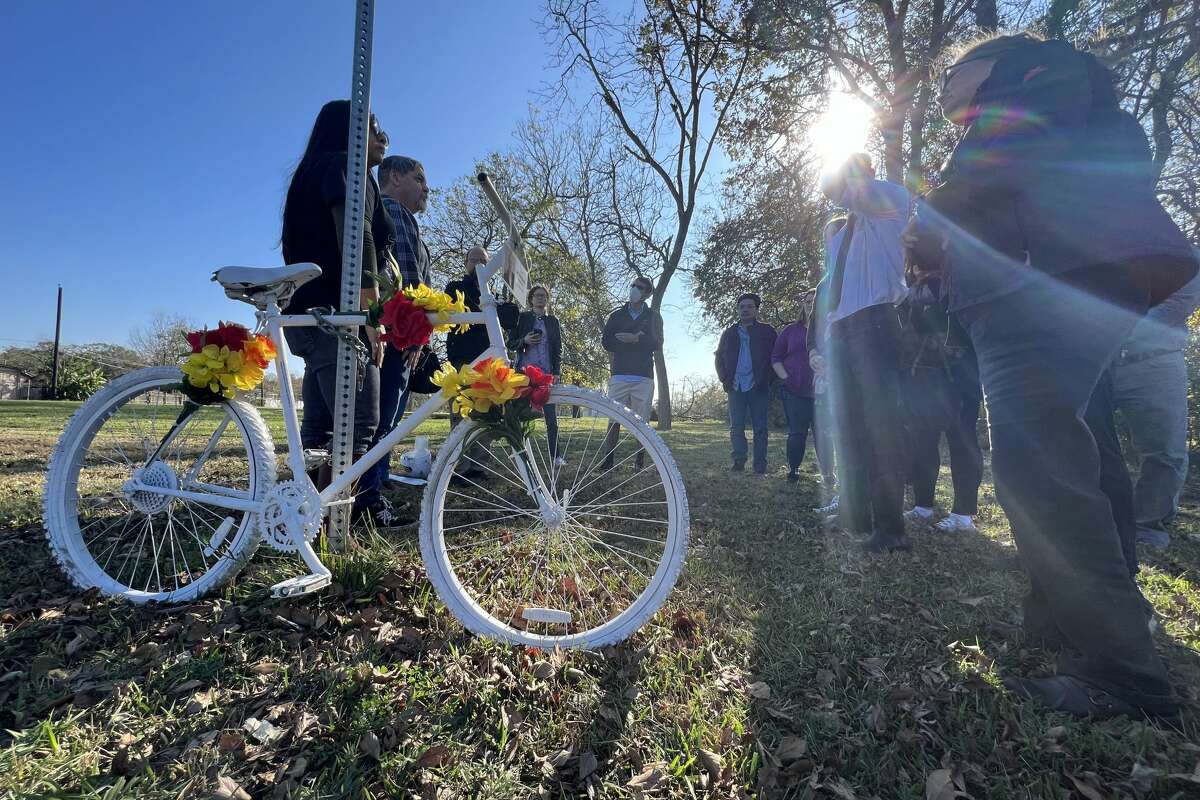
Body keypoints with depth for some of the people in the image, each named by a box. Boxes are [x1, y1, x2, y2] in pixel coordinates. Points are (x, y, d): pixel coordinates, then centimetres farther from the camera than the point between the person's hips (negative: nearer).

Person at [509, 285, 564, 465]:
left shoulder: (553, 321, 15)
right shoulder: (522, 318, 10)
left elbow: (558, 348, 13)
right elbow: (511, 345, 8)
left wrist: (557, 371, 2)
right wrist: (524, 340, -12)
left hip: (547, 373, 1)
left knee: (551, 416, -3)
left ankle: (555, 456, 0)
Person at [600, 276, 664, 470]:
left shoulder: (653, 317, 13)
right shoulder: (616, 315, 14)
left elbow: (657, 344, 0)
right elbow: (606, 341, 2)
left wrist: (634, 339, -12)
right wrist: (639, 341, -1)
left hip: (644, 377, 0)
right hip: (619, 375, 0)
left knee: (642, 421, -1)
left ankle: (640, 460, 7)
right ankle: (608, 460, -1)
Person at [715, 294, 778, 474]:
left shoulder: (767, 331, 7)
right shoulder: (729, 333, 16)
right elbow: (719, 357, 16)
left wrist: (767, 379, -7)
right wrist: (724, 379, 3)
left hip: (758, 387, -3)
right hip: (735, 387, 3)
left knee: (760, 428, 0)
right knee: (736, 427, 1)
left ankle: (760, 466, 3)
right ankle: (738, 461, 6)